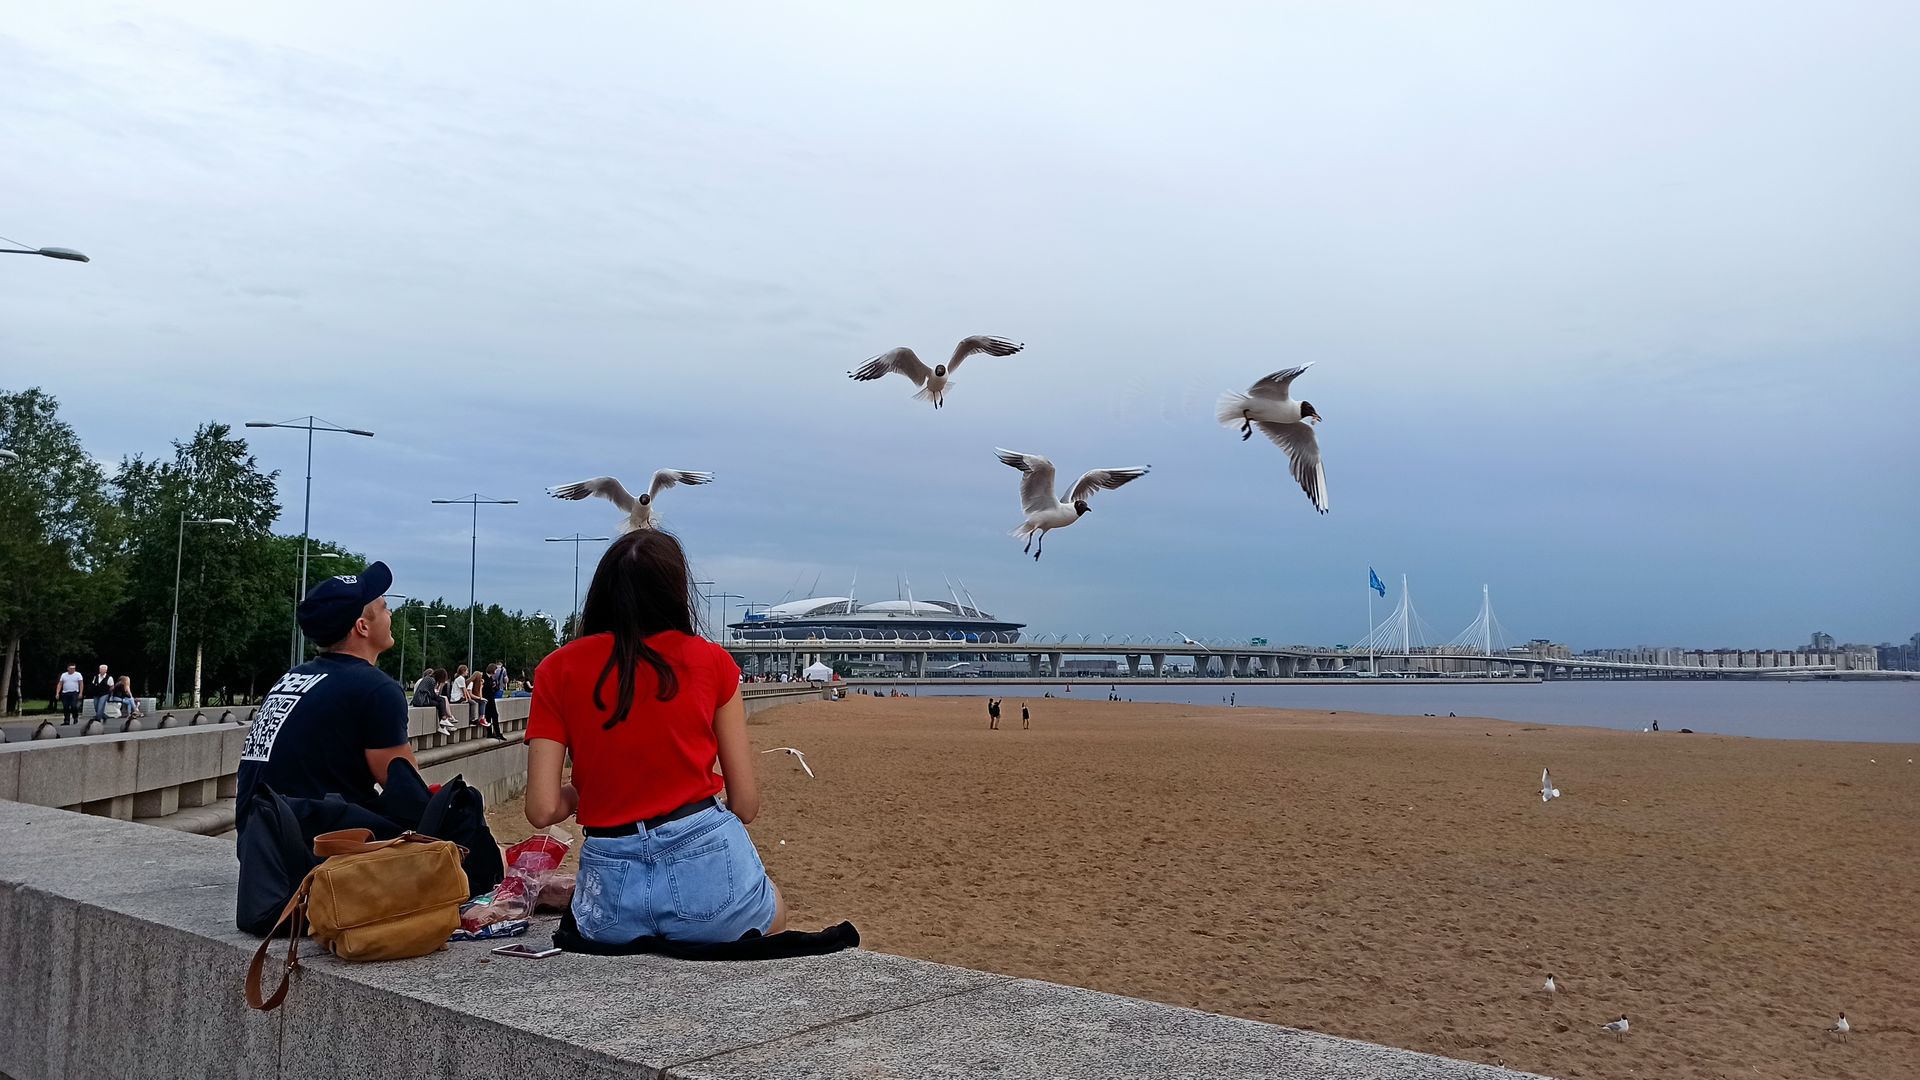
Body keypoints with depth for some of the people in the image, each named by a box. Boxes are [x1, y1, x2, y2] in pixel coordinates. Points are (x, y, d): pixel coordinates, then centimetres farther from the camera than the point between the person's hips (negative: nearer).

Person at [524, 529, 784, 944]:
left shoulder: (558, 669, 3)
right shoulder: (710, 660, 2)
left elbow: (543, 811, -3)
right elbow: (745, 804, 2)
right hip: (708, 860, 0)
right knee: (775, 915, 34)